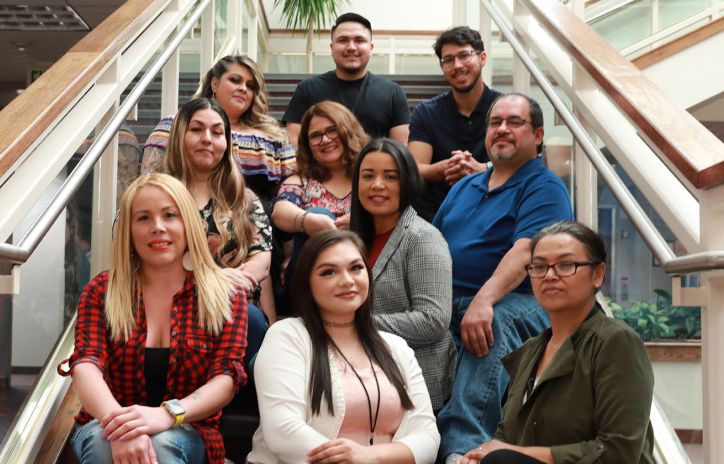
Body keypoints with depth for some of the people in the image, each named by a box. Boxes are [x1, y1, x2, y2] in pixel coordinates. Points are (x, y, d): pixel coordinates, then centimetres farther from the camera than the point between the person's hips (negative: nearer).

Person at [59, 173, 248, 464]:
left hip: (186, 435, -1)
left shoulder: (226, 296, 2)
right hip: (107, 427, 1)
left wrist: (167, 415, -30)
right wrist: (118, 421, -33)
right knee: (102, 439, -33)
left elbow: (226, 377, -9)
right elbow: (86, 364, -10)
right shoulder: (101, 290, 4)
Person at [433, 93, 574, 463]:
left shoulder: (544, 188, 1)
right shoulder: (464, 186, 25)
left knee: (494, 324, -38)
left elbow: (525, 251, -16)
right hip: (448, 302, 6)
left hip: (518, 302, -6)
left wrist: (483, 301, -31)